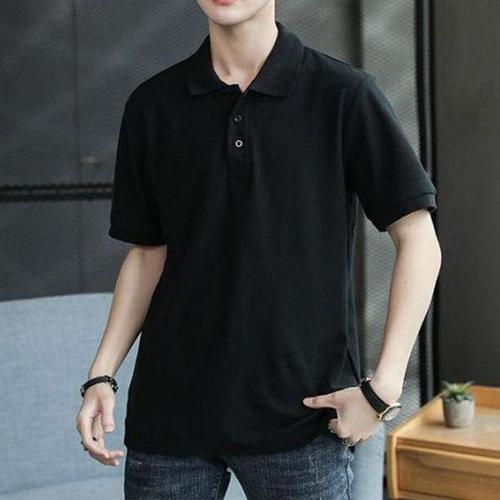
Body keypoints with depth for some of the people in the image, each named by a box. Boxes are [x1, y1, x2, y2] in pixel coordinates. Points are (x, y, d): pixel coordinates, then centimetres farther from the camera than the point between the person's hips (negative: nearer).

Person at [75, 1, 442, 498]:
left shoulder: (344, 94, -6)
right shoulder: (152, 104, 4)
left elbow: (419, 242, -4)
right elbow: (148, 251, 10)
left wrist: (383, 388, -10)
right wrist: (101, 374, 1)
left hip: (301, 417, -2)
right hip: (168, 412, 3)